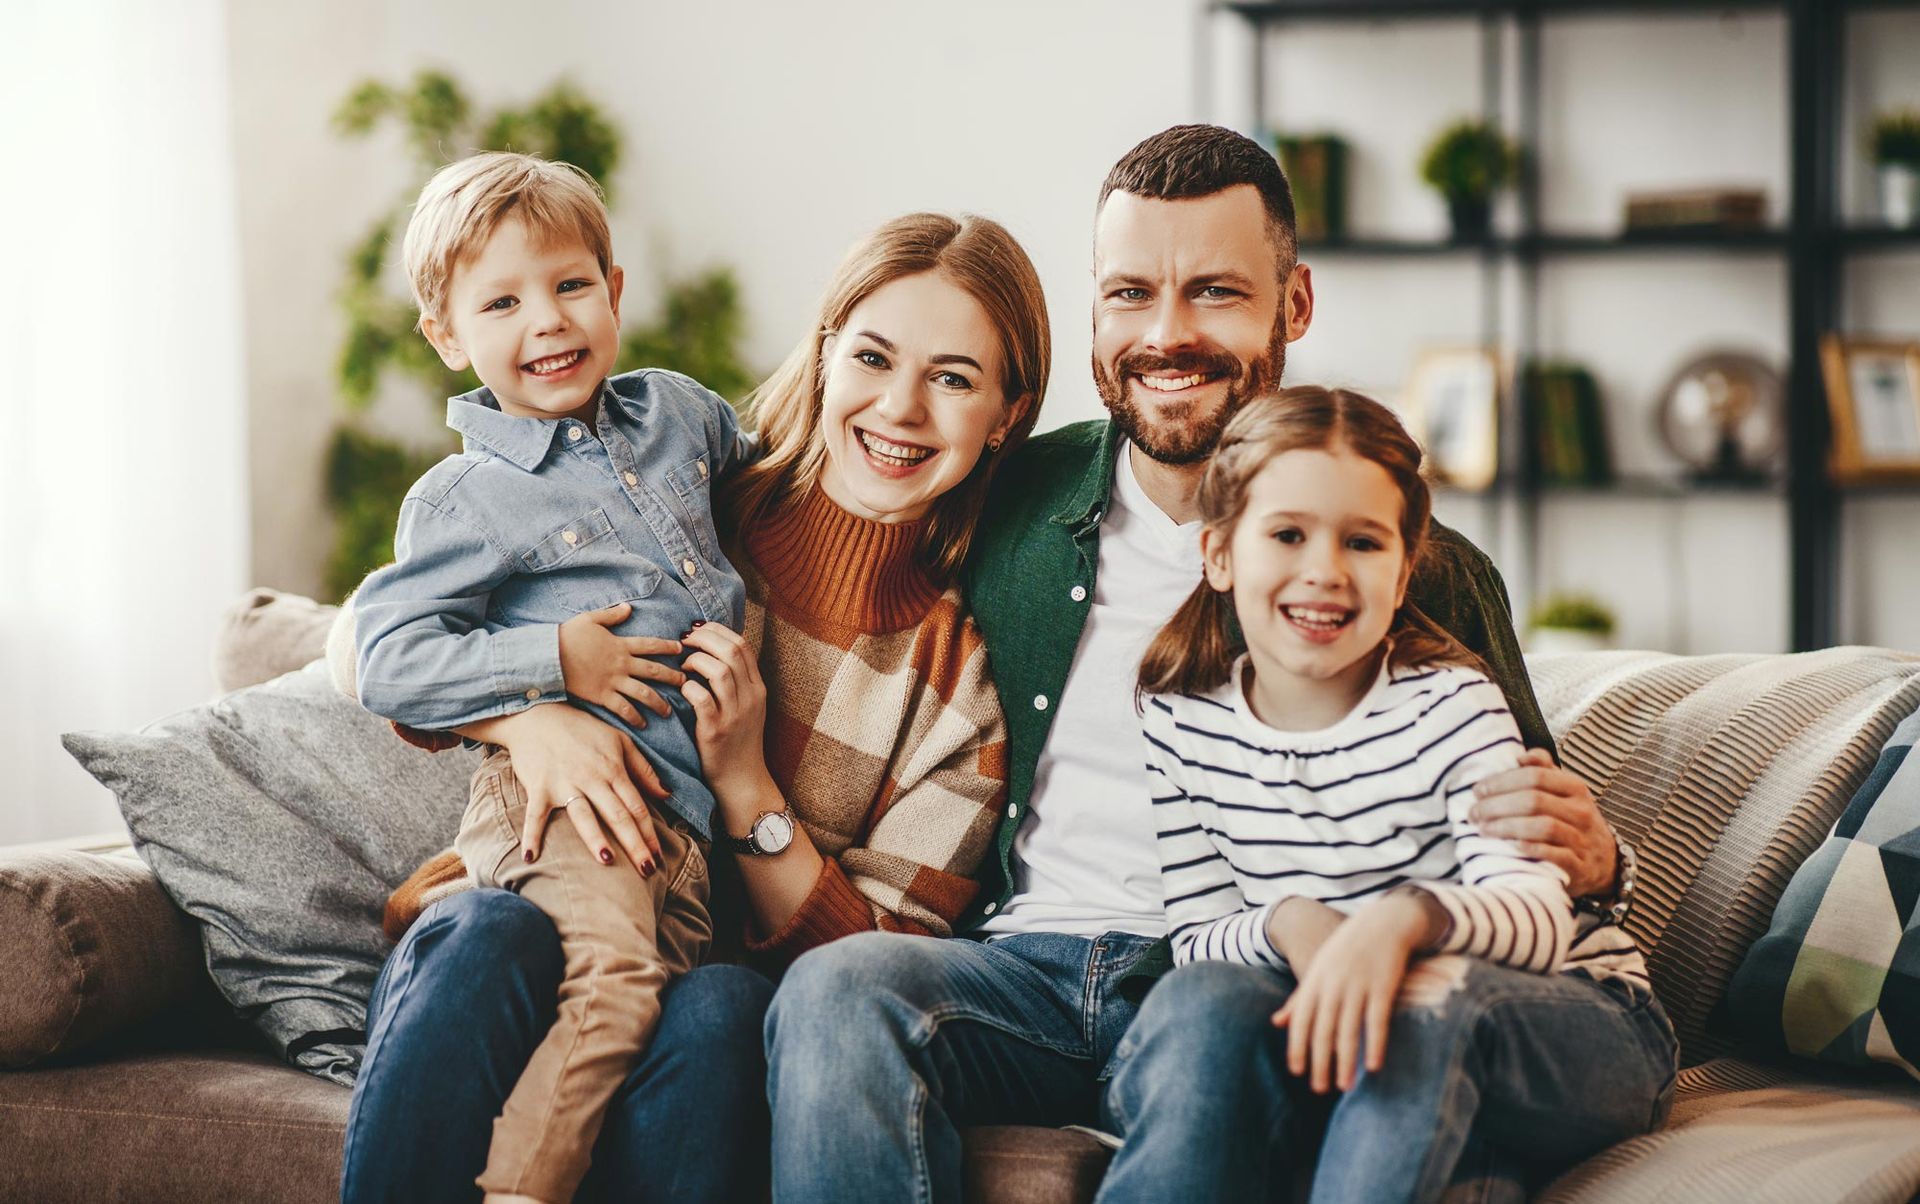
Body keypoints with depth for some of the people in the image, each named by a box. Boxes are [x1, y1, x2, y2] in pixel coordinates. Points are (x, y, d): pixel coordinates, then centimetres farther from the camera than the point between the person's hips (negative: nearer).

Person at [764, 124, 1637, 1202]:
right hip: (1022, 964, 3)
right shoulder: (1007, 504, 12)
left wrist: (1585, 859, -12)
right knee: (839, 987, -29)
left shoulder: (1424, 574, 6)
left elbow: (1517, 841, 13)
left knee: (1213, 1034, -37)